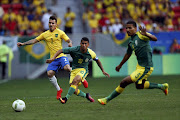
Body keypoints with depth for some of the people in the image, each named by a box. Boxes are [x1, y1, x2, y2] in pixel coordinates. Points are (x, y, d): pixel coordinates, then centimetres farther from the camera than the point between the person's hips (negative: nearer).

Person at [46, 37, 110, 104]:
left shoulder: (91, 53, -9)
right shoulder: (74, 50, -15)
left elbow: (97, 61, 11)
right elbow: (61, 51, -13)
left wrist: (103, 71, 13)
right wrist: (53, 58, -25)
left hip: (83, 69, -2)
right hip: (74, 70, 2)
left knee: (75, 80, -34)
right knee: (75, 91, -13)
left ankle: (66, 98, -31)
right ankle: (86, 95, 19)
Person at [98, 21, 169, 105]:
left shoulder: (140, 34, -15)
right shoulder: (130, 40, 10)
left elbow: (155, 39, -29)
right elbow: (128, 54, 25)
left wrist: (145, 34, -48)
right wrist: (120, 65, 34)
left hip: (146, 68, -10)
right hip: (139, 66, 10)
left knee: (124, 82, -11)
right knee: (139, 86, 26)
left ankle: (107, 99, 2)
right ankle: (162, 86, 39)